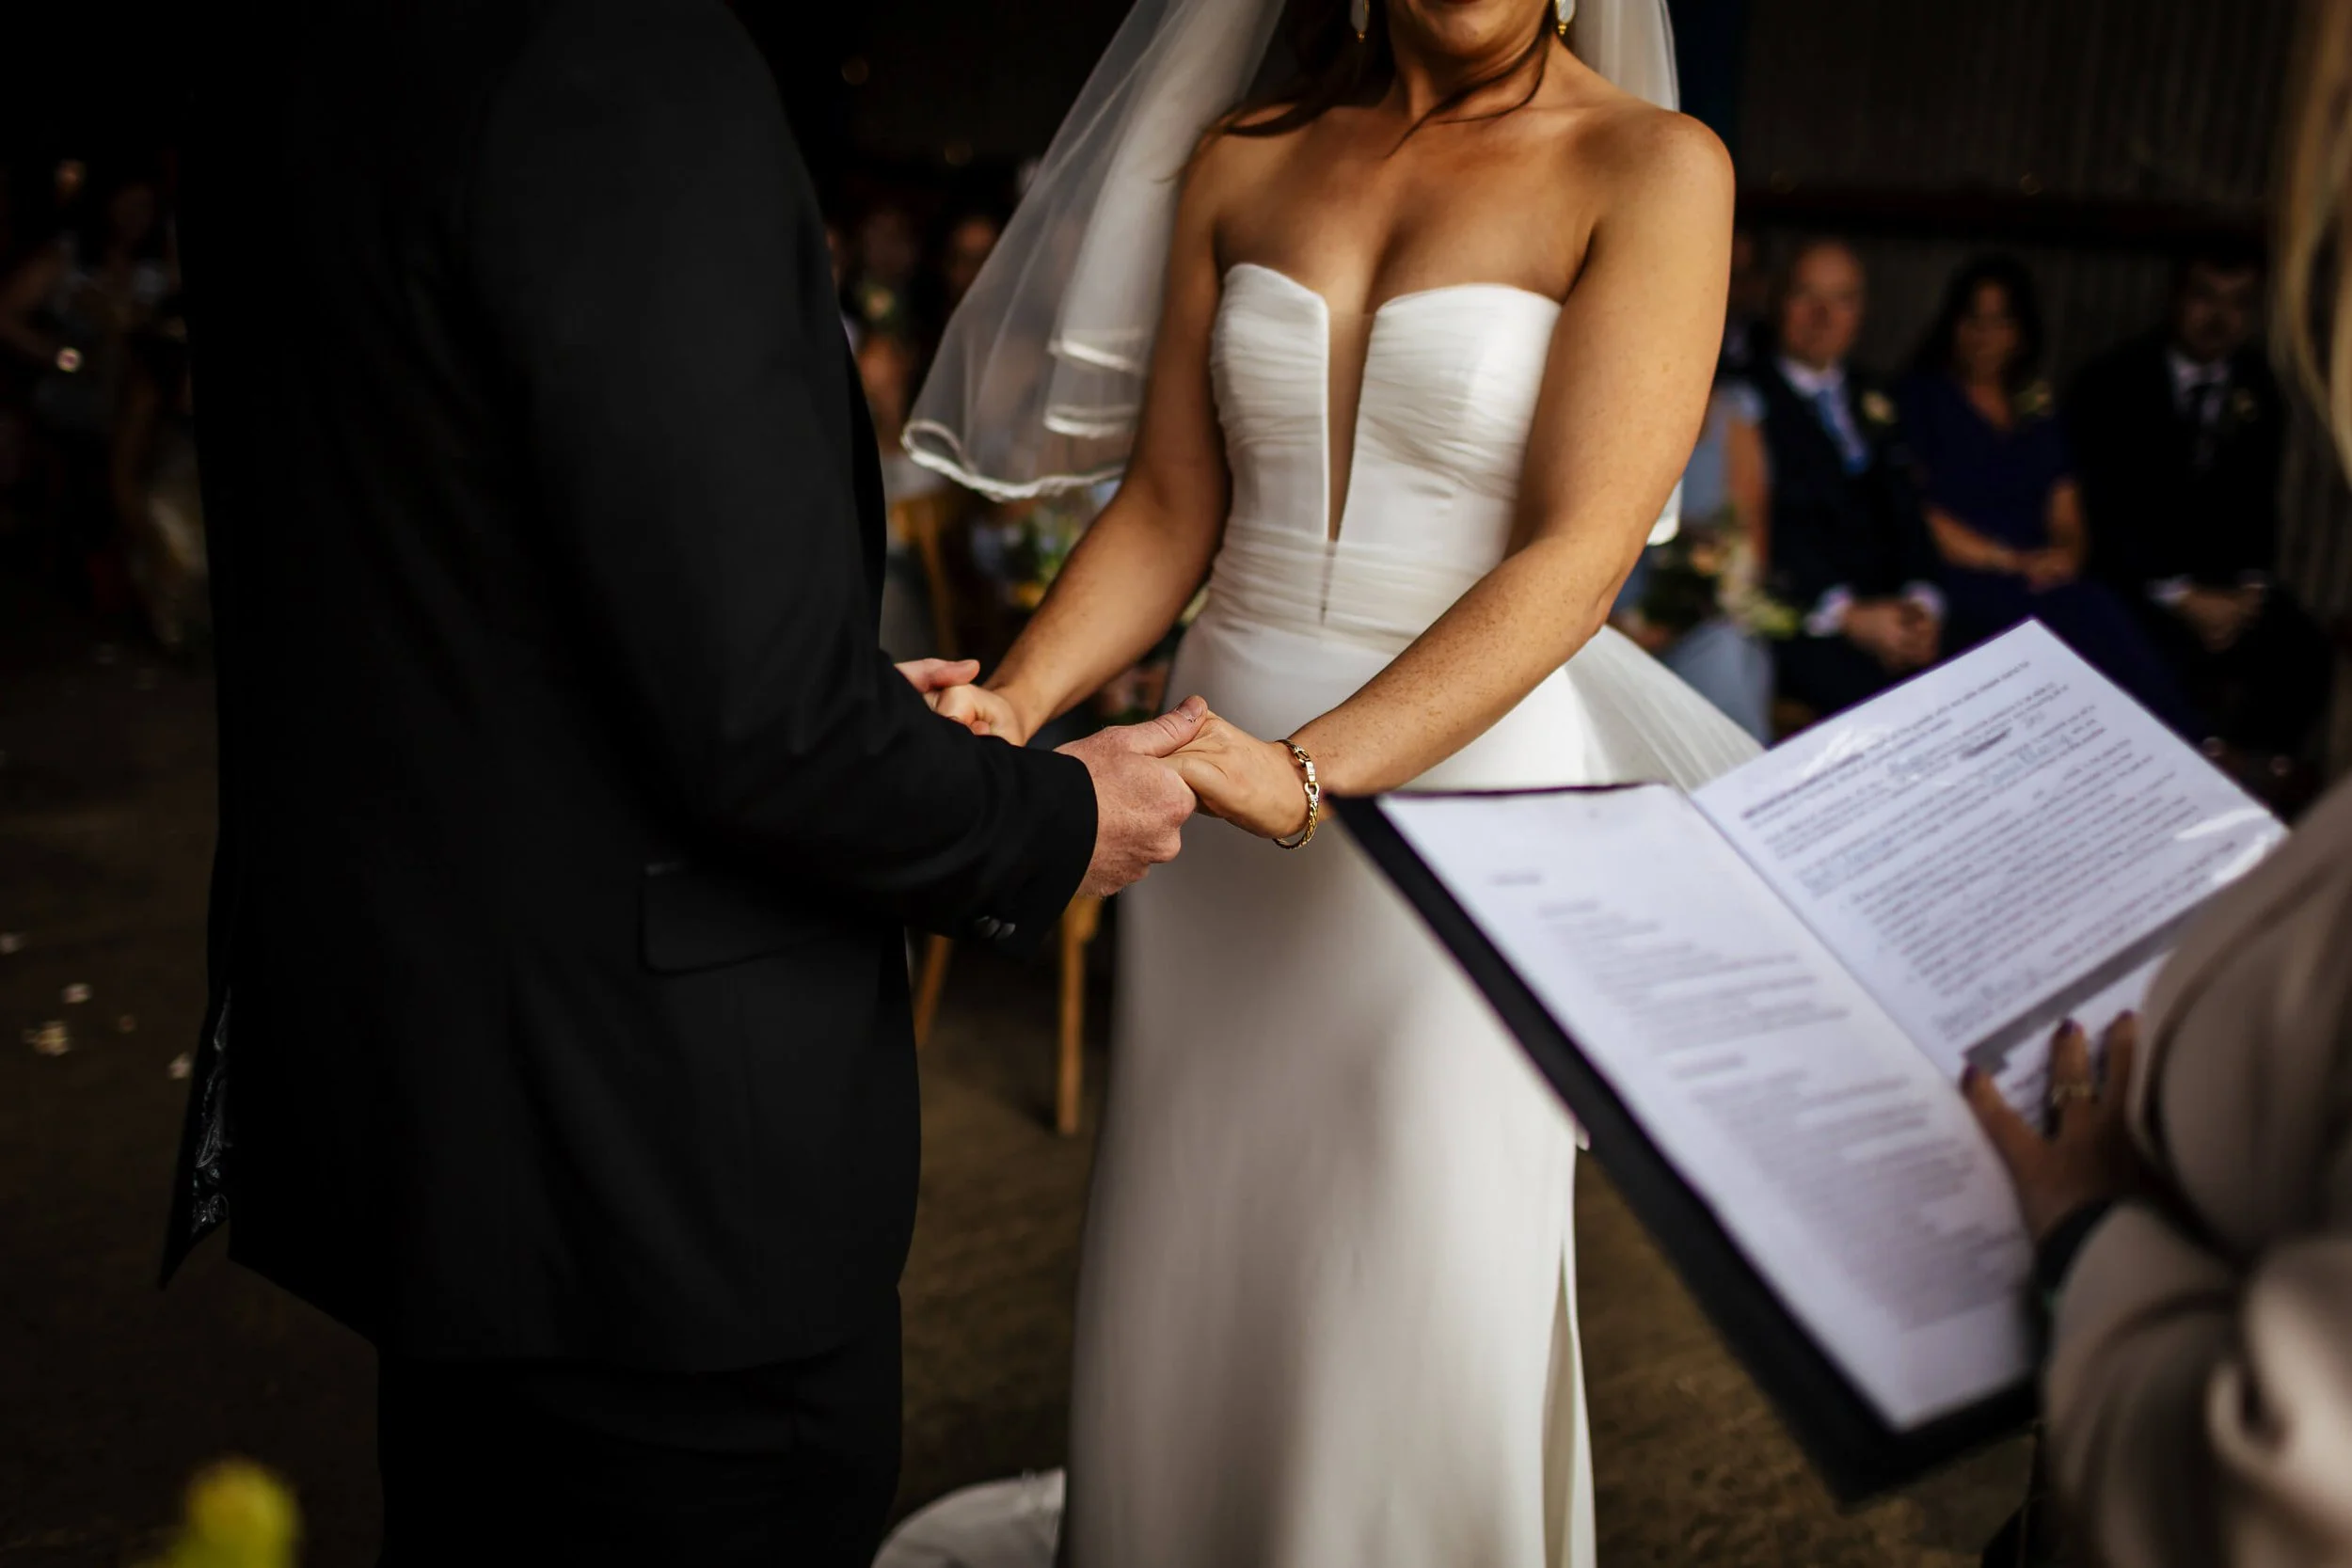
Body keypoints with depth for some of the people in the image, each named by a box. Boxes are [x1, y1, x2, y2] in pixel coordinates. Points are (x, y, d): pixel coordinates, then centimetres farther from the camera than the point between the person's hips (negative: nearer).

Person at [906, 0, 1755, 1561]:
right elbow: (1168, 508, 6)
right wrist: (1012, 705, -12)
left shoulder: (1649, 169, -6)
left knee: (1424, 1334, 4)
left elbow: (1577, 552, -15)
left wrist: (1310, 775, -27)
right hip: (1220, 772, 4)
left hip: (1466, 777, -3)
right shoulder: (1238, 160, 7)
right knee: (1186, 1295, 13)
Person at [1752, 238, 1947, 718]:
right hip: (1790, 614, -5)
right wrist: (1847, 614, -17)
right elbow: (1766, 524, -7)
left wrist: (1921, 601, -6)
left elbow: (1904, 511, 14)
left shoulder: (1872, 402, 23)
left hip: (1886, 609, 5)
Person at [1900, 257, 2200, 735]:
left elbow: (2065, 510, 21)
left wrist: (2068, 553, -4)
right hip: (1965, 584, -4)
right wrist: (2014, 561, -10)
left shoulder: (2036, 407, 25)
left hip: (2047, 581, 5)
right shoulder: (1922, 397, 9)